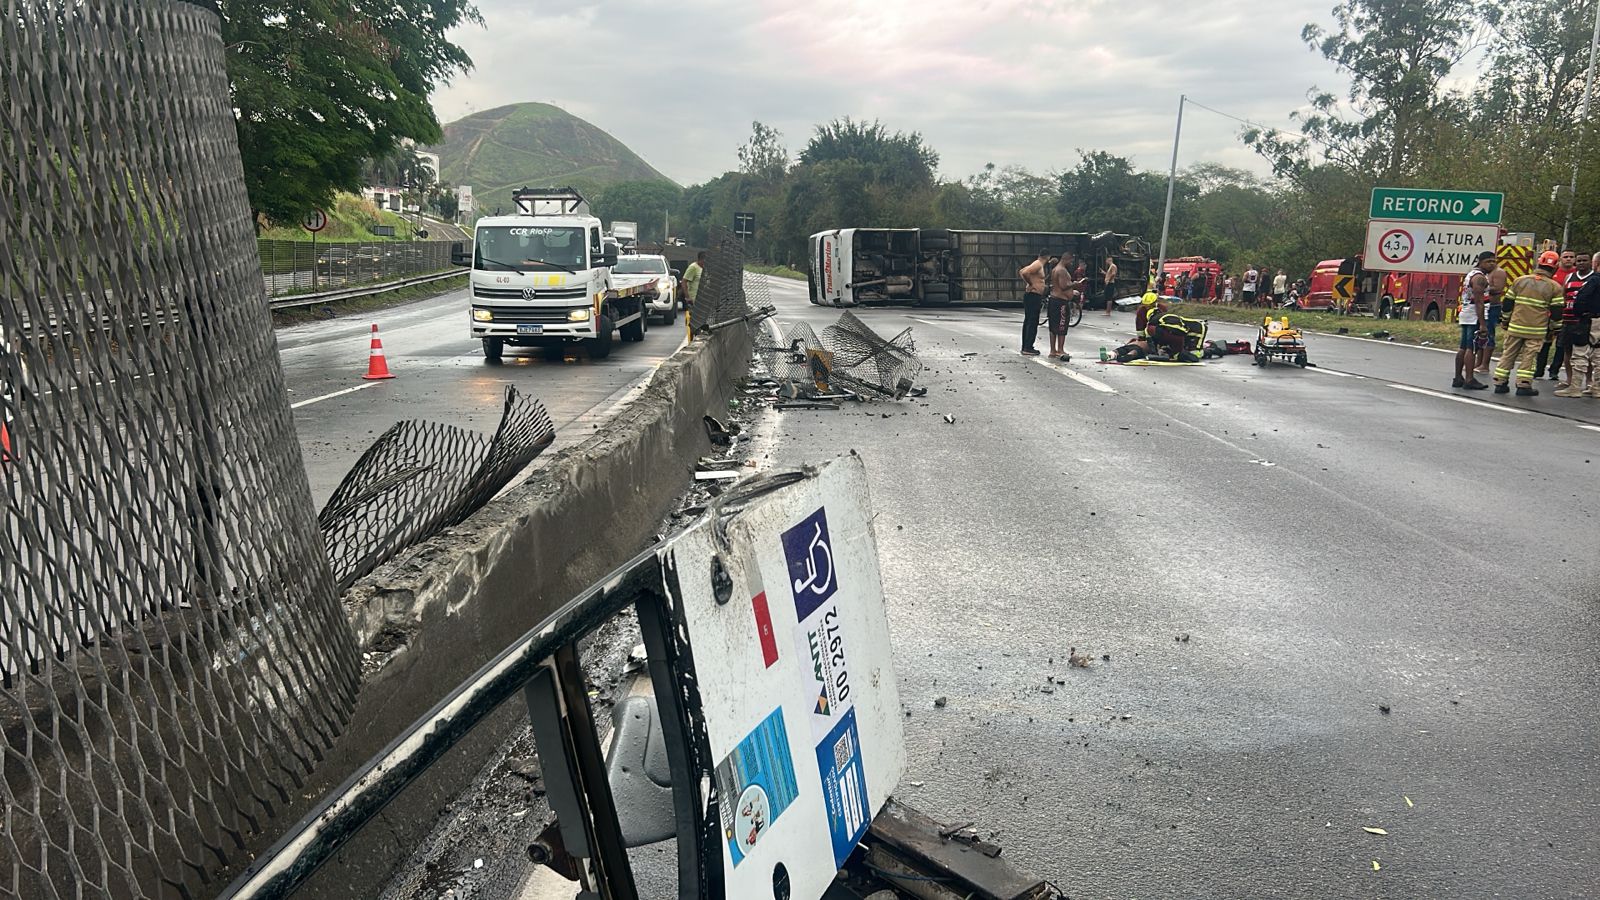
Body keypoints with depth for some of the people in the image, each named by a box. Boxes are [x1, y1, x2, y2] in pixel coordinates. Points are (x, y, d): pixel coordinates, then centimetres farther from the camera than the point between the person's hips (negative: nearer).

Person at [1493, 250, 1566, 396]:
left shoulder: (1520, 280, 4)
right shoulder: (1555, 288, -3)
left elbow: (1508, 303, 8)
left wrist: (1506, 321, 19)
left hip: (1515, 327, 2)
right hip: (1536, 331, -2)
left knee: (1508, 354, 8)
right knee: (1529, 357, 2)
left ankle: (1500, 383, 9)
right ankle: (1523, 386, 1)